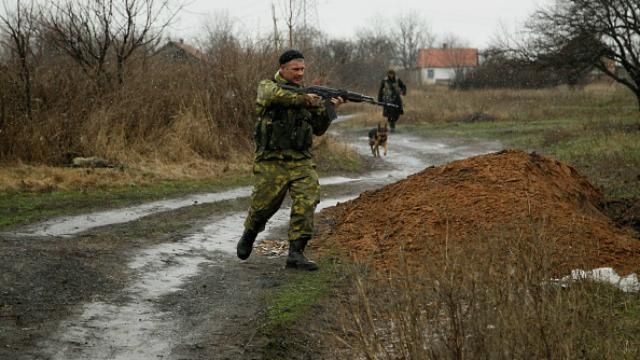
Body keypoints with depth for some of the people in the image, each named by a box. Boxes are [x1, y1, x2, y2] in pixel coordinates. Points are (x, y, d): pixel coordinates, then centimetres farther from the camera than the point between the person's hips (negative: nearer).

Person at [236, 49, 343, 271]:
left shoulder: (307, 94, 13)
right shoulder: (267, 86, 1)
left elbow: (318, 129, 11)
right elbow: (274, 95, -25)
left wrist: (329, 109, -5)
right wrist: (303, 99, -30)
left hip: (301, 161, 3)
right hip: (271, 161, -3)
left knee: (307, 202, -13)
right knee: (264, 205, 5)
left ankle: (296, 253, -8)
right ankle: (249, 234, 36)